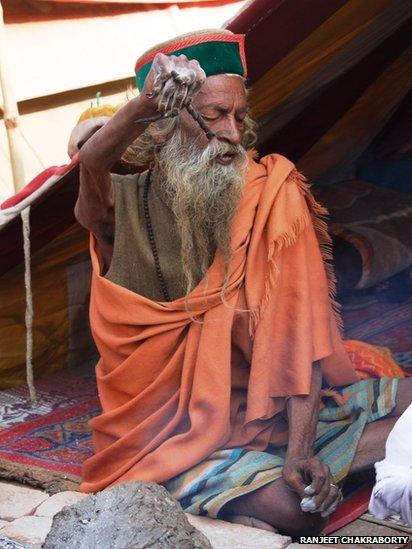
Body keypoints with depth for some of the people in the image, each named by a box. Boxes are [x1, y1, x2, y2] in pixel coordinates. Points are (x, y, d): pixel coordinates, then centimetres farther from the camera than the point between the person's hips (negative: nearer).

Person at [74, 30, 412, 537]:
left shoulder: (272, 198, -5)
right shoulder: (126, 205, -6)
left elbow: (298, 324, -9)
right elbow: (91, 166, -32)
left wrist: (301, 449, -19)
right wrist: (145, 103, -53)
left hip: (277, 406, 3)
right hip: (173, 428, -2)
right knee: (292, 510, -26)